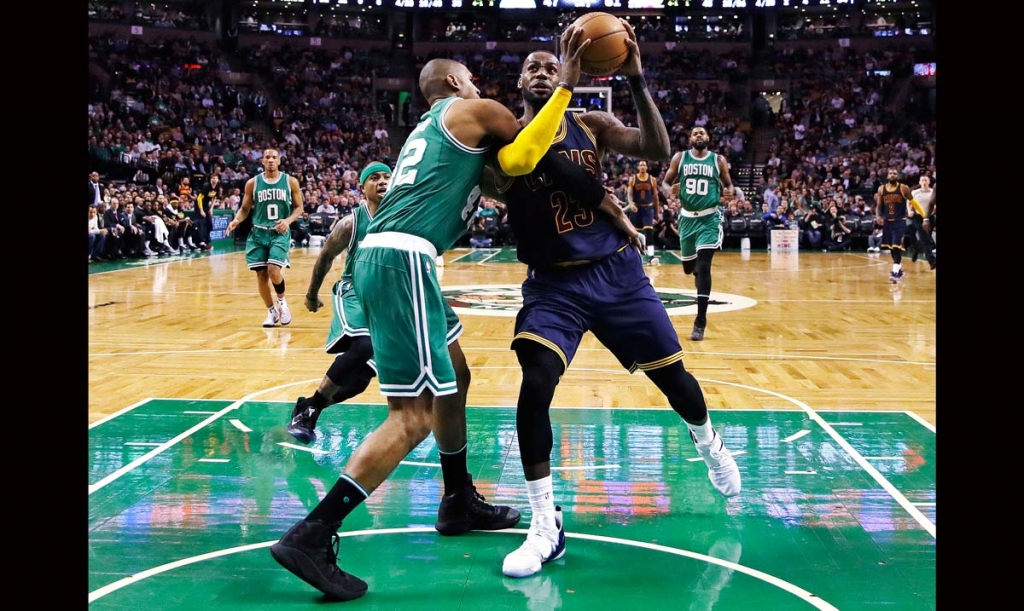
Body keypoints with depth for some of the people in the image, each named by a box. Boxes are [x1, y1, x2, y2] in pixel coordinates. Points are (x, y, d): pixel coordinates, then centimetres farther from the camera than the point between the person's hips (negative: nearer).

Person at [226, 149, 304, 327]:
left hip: (280, 233, -2)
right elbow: (245, 208, 9)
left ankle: (282, 301, 10)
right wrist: (236, 220, -11)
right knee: (261, 274, 2)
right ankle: (271, 311, 21)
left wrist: (288, 220, -13)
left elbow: (299, 207, 5)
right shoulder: (253, 183, 3)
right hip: (259, 233, 2)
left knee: (274, 270, -18)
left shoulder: (290, 181, 0)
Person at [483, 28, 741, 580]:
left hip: (618, 272, 2)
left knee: (670, 374, 12)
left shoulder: (591, 124, 1)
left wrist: (636, 81, -22)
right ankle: (545, 526, -11)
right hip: (554, 283, -2)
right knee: (535, 386, -23)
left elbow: (659, 150, -12)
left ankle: (708, 443, 47)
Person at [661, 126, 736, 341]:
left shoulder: (719, 160, 1)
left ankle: (700, 322, -15)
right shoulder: (680, 158, 2)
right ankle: (701, 279, 55)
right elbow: (665, 182, 4)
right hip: (687, 217, 3)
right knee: (689, 267, 14)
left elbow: (728, 185, 11)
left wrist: (730, 193, -14)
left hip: (709, 218, -3)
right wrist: (669, 190, -20)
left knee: (703, 266, -16)